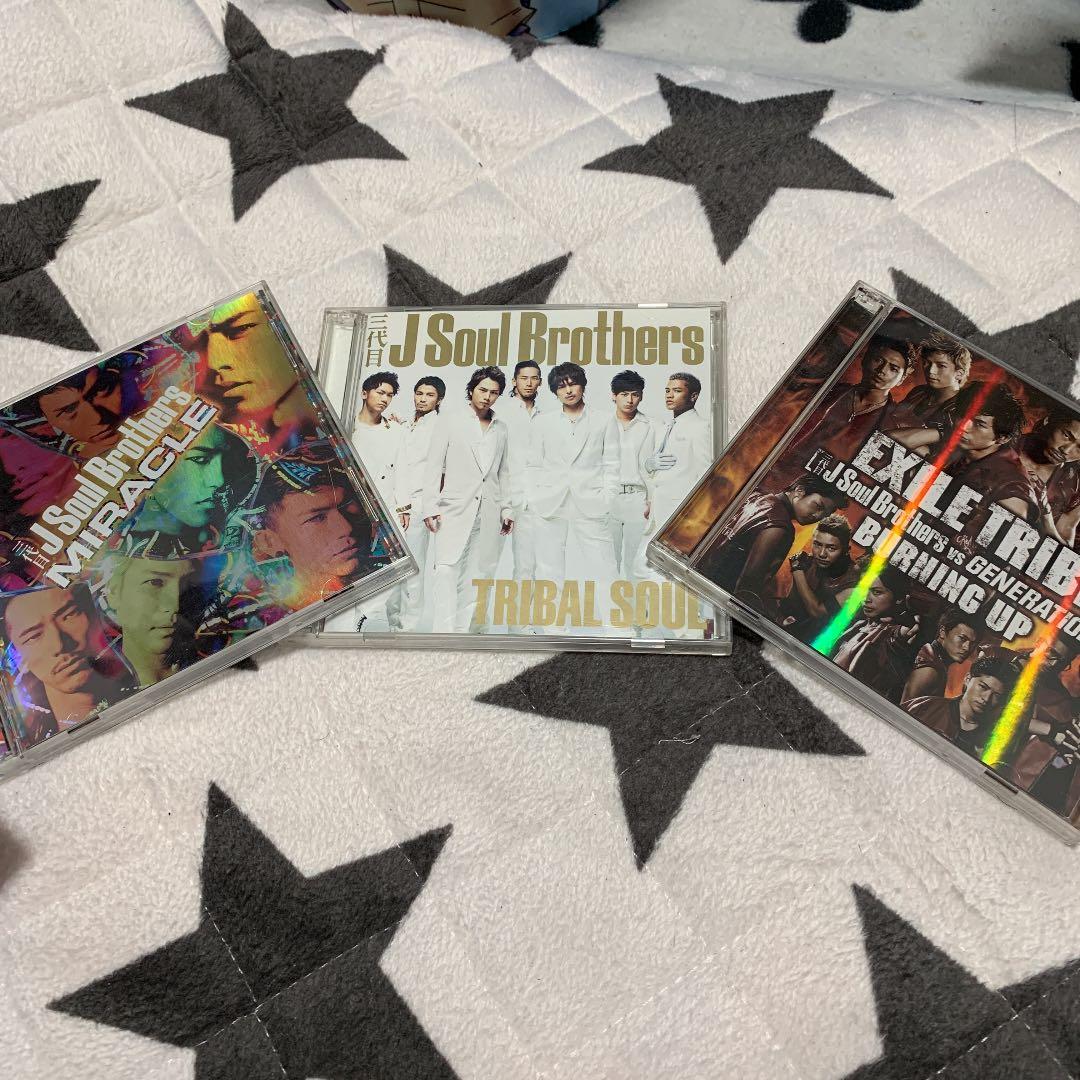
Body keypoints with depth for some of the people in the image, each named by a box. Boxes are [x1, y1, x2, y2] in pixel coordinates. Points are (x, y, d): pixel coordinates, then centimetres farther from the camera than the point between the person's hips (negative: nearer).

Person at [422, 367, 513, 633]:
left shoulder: (501, 430, 17)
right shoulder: (450, 423, 8)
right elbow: (434, 467, 4)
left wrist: (506, 508, 13)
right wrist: (431, 506, -4)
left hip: (488, 512, 3)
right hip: (455, 509, -3)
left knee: (477, 574, -1)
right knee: (447, 570, -14)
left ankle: (463, 631, 2)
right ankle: (443, 633, -18)